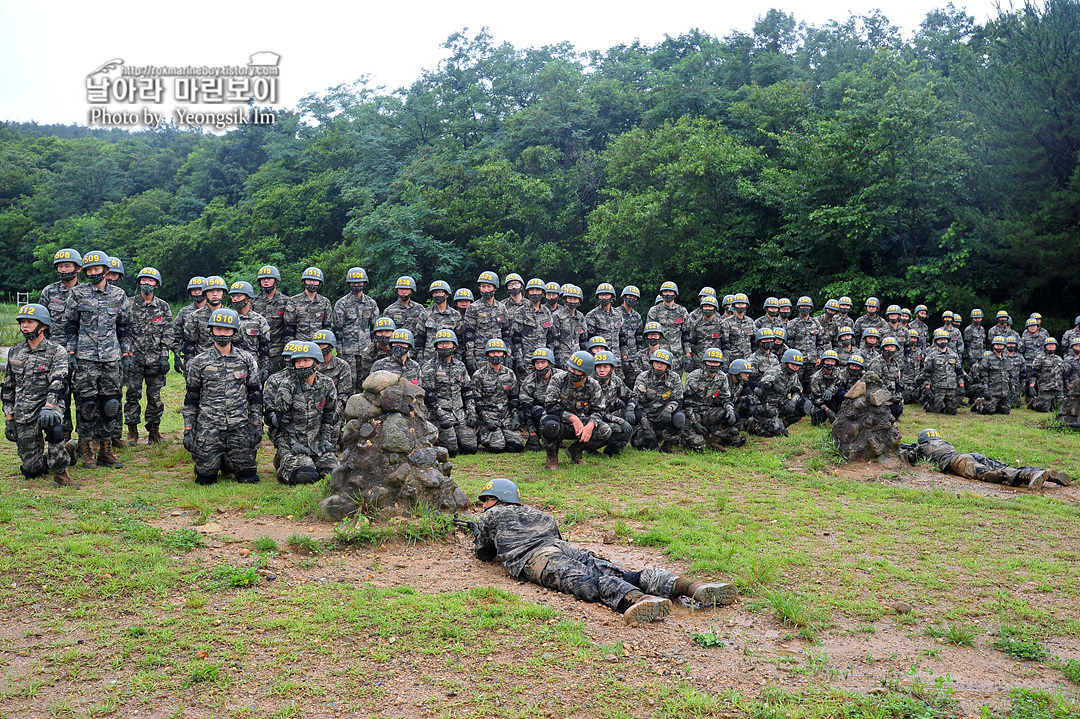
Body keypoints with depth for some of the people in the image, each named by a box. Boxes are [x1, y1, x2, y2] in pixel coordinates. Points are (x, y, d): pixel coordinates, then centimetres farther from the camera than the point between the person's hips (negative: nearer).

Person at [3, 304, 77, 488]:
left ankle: (60, 473, -24)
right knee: (32, 470, 0)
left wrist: (48, 407, -35)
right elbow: (8, 388, 16)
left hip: (49, 406, -4)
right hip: (22, 415, 5)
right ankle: (67, 450, 30)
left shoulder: (57, 352, -4)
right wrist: (8, 419, 9)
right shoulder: (14, 353, 11)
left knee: (51, 424, -42)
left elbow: (57, 382, -19)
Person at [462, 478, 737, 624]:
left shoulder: (492, 516, 25)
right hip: (565, 547, 5)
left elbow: (483, 553, 34)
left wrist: (477, 533, 57)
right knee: (622, 575, -13)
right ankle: (690, 587, -35)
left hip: (535, 560, -5)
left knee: (586, 582, -33)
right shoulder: (534, 512, 40)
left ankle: (638, 600, -64)